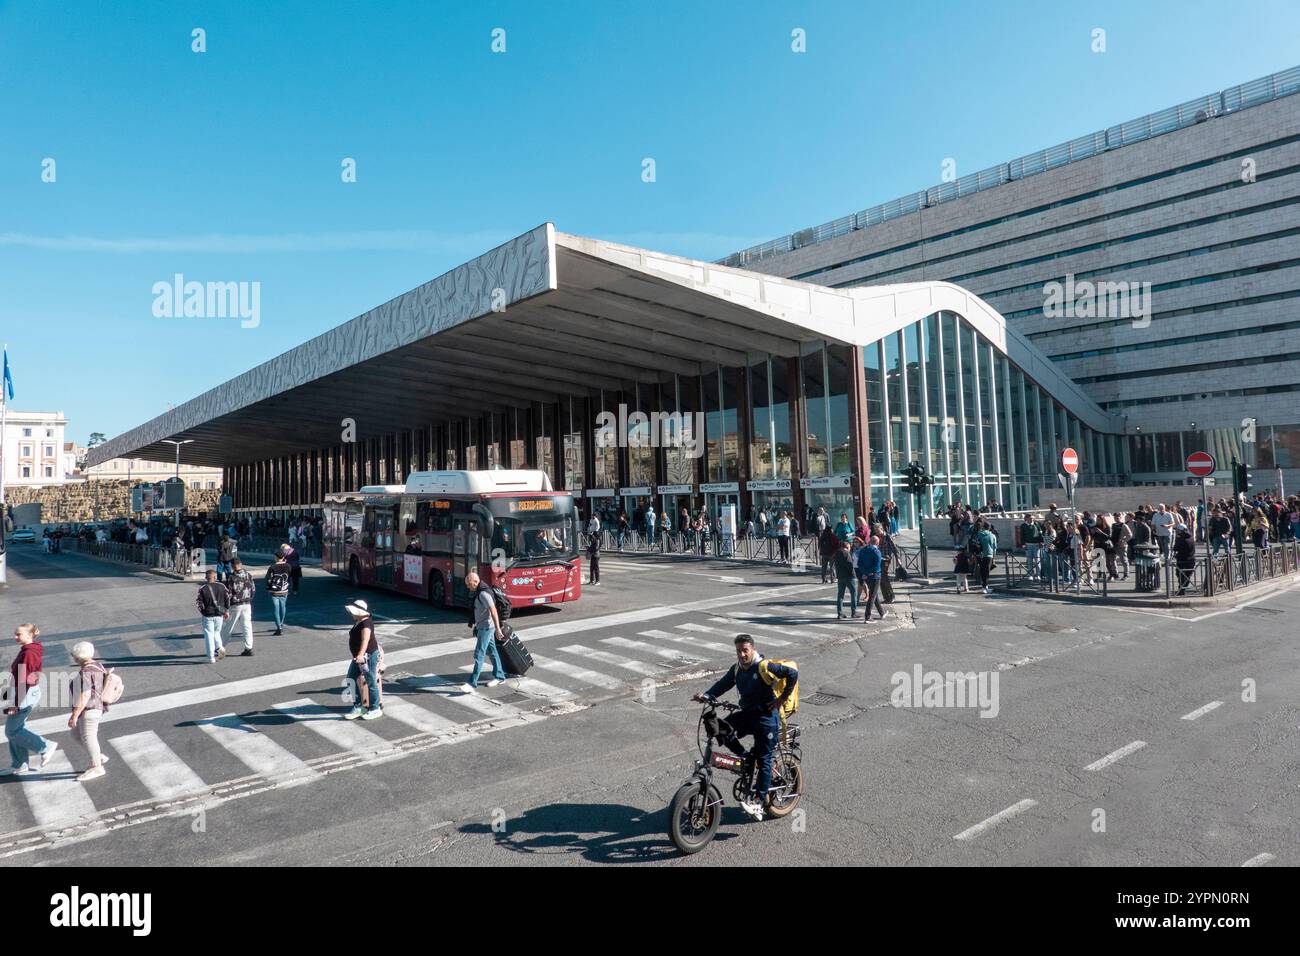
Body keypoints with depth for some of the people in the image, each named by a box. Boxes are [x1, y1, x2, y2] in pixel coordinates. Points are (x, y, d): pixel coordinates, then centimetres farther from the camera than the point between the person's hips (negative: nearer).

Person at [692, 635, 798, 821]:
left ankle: (758, 803, 0)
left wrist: (782, 698, -12)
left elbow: (792, 673, -17)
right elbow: (723, 683, 2)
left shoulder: (764, 667, -16)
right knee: (721, 729, -15)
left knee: (764, 759, -4)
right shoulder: (737, 669, 6)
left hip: (766, 716, -7)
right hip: (747, 714, 7)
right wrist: (706, 696, -16)